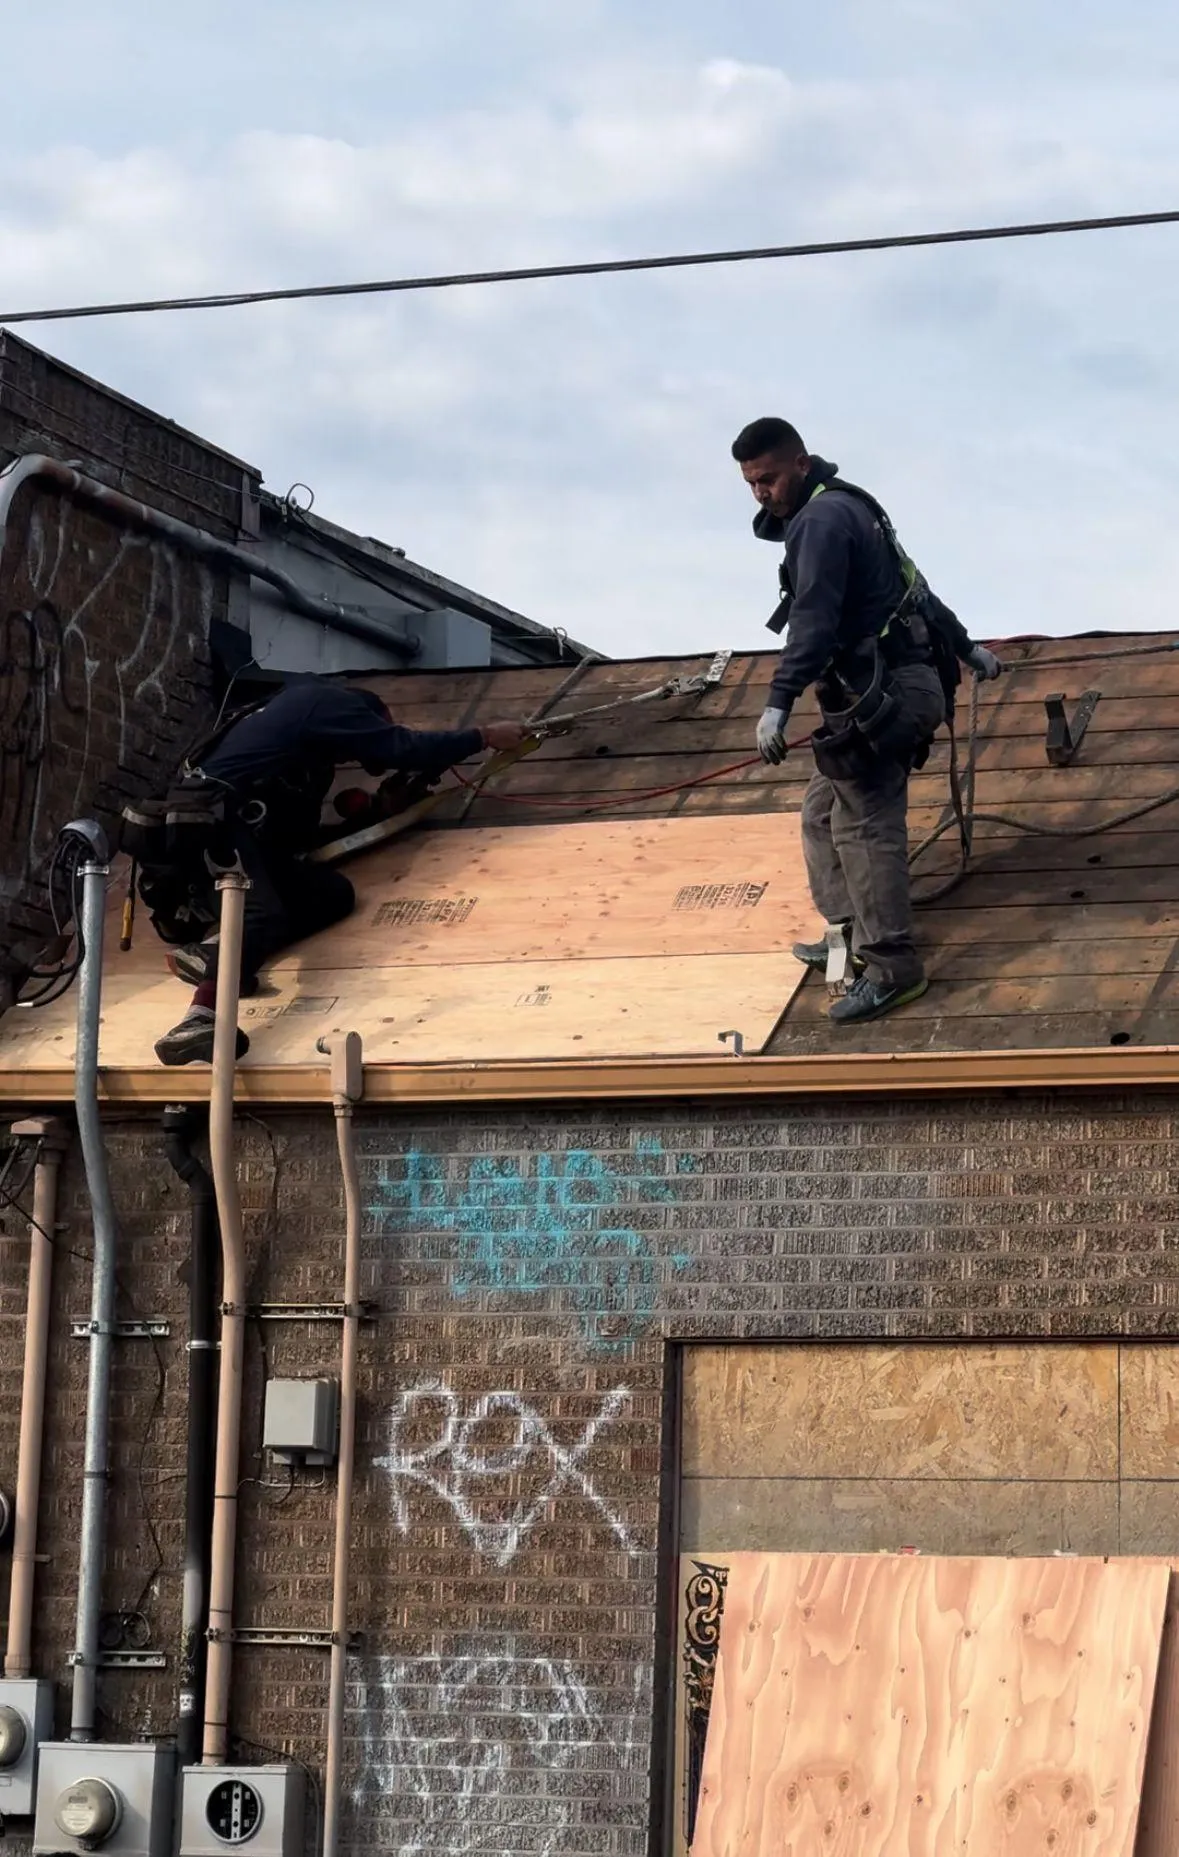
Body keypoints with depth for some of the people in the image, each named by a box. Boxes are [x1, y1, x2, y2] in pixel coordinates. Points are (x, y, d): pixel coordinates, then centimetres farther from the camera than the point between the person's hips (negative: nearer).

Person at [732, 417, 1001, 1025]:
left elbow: (813, 620, -26)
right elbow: (913, 586, 29)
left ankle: (891, 968, -13)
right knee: (823, 811, 16)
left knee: (864, 826, -12)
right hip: (897, 686, 11)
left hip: (881, 696, -11)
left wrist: (779, 704, -33)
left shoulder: (822, 519, -13)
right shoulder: (848, 508, 20)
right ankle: (851, 933, 21)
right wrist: (966, 647, 38)